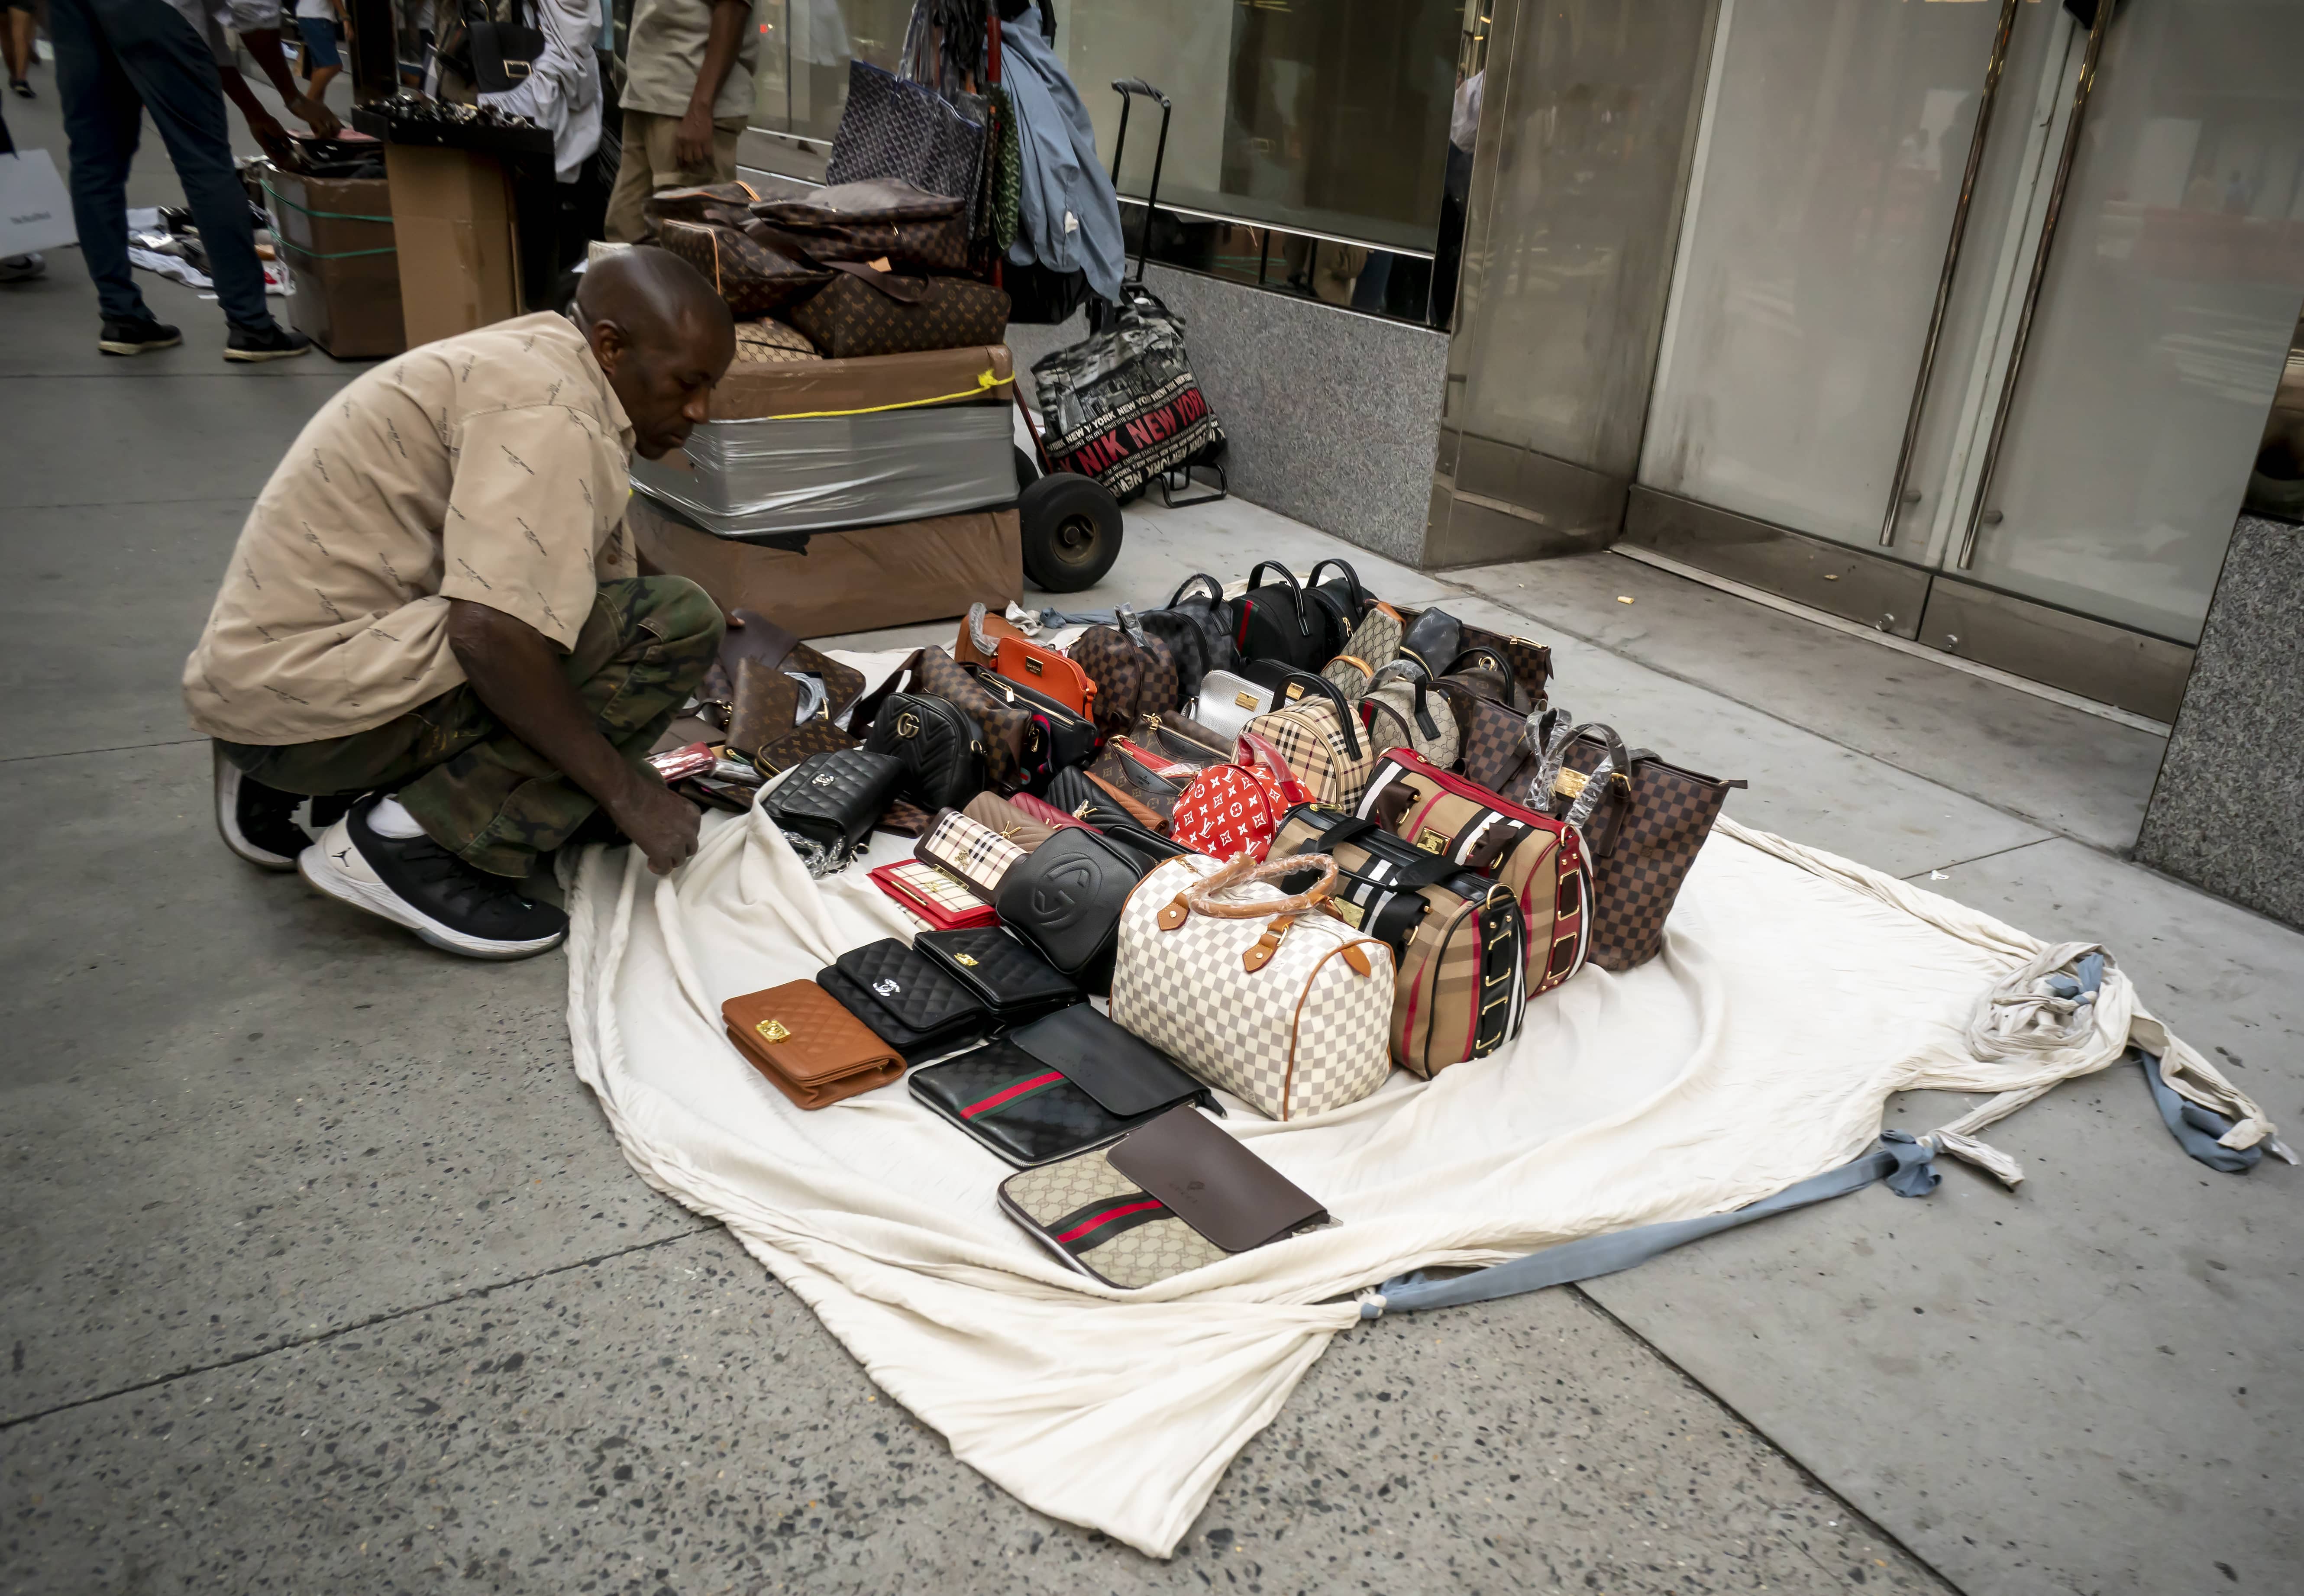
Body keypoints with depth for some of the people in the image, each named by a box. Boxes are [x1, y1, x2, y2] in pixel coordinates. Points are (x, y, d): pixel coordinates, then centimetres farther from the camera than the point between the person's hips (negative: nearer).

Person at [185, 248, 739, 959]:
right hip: (321, 702, -10)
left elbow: (594, 581, 16)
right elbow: (493, 633, -29)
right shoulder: (553, 412, -18)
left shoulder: (532, 361, 15)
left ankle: (281, 779, 16)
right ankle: (421, 845, -14)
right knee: (672, 624, -15)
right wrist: (627, 791, -19)